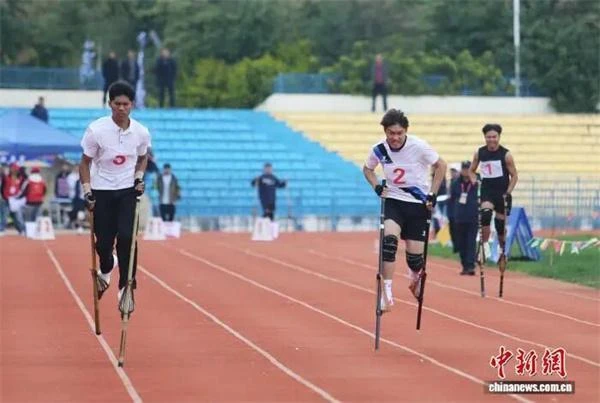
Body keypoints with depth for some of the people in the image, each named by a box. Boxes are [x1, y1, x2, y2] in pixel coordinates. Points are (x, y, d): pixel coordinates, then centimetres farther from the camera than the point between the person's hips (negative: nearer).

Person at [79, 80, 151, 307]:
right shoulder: (96, 130, -16)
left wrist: (139, 178, -2)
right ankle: (106, 269, 36)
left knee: (127, 237, -16)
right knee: (103, 242, 1)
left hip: (128, 191, 1)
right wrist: (87, 192, -11)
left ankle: (126, 286, -6)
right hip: (101, 191, -1)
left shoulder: (141, 132, -7)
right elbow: (85, 163, -5)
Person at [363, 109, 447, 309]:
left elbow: (441, 166, -3)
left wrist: (432, 195, -6)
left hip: (418, 204, -1)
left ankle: (416, 277, 38)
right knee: (389, 240, -27)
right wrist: (376, 186, -4)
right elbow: (367, 168, 13)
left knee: (415, 257, 0)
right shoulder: (379, 150, -9)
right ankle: (387, 291, -24)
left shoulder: (419, 147, -17)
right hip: (394, 201, 1)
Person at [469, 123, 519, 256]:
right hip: (486, 191, 1)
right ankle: (484, 246, -19)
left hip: (502, 192, -1)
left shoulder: (505, 154, -7)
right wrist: (474, 183, -3)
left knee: (500, 223, 5)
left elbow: (514, 176, -1)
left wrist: (508, 193, -10)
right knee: (485, 214, -27)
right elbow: (471, 171, 15)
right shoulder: (479, 153, 1)